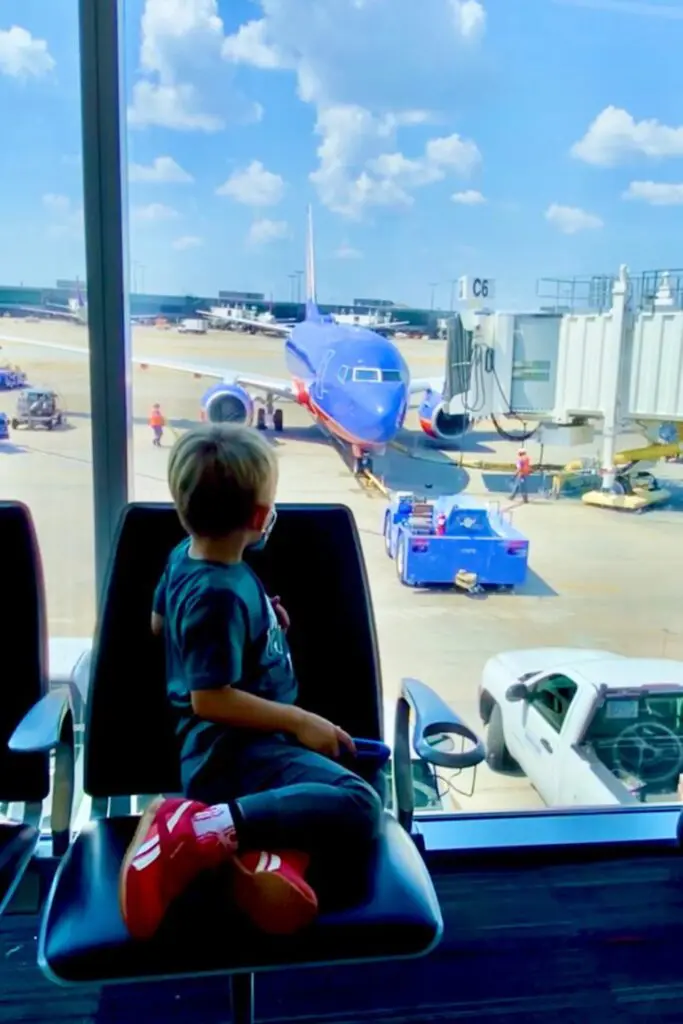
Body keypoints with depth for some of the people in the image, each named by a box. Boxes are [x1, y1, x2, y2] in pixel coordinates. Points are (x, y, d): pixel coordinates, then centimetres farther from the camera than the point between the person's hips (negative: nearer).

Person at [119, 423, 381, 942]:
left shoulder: (184, 556, 6)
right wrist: (299, 721, -14)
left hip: (235, 746, 10)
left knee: (348, 762, 18)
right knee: (360, 805, -24)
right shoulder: (221, 595, -22)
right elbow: (210, 698, -24)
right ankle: (197, 828, -25)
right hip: (234, 753, -10)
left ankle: (272, 852, -9)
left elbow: (159, 623, 24)